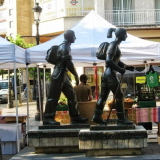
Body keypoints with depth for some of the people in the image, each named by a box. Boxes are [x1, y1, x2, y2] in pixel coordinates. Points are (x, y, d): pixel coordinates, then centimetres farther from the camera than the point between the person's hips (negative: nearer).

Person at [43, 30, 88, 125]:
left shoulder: (65, 46, 18)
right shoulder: (65, 47, -13)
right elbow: (68, 63, -18)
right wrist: (76, 75, -12)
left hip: (63, 75, 10)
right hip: (59, 75, -10)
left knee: (71, 95, 9)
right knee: (54, 97, -7)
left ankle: (75, 117, 13)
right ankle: (48, 118, -3)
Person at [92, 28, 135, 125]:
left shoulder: (116, 45, 16)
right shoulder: (113, 45, -13)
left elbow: (117, 61, 21)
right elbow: (109, 61, -22)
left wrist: (127, 67, 9)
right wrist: (120, 69, -18)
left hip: (107, 73, 10)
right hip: (110, 73, -10)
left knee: (103, 96, 10)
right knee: (119, 95, -6)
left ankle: (97, 117, 14)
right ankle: (121, 119, -4)